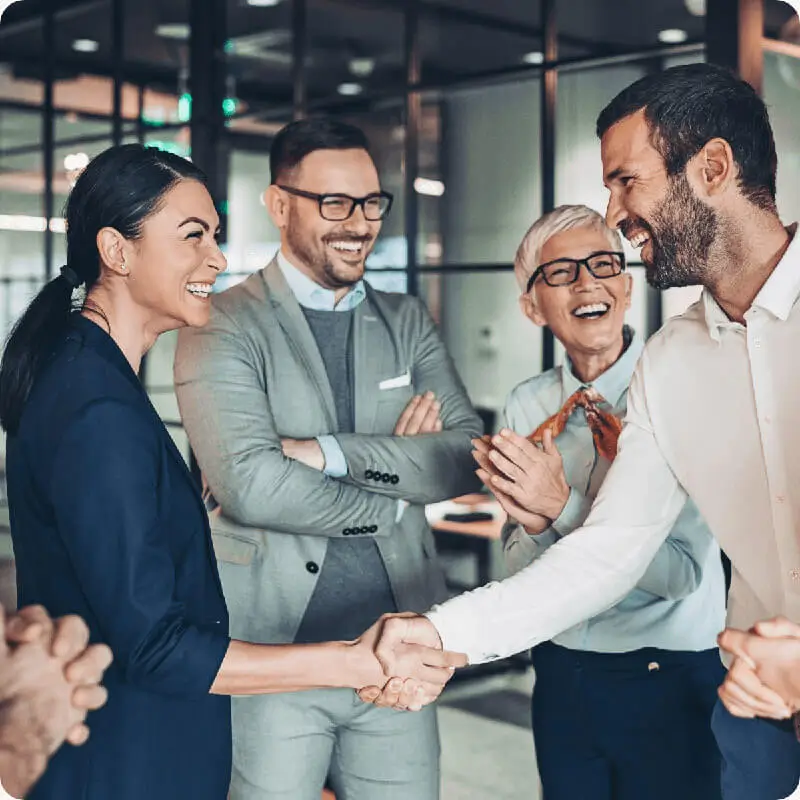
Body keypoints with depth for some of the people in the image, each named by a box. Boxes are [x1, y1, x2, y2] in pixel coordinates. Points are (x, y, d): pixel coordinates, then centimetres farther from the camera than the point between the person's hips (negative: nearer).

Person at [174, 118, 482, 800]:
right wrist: (395, 500, -8)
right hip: (271, 649, -4)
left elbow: (467, 456, -3)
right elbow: (250, 485, -19)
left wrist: (328, 452, -14)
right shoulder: (223, 327, -6)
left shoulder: (407, 321, 10)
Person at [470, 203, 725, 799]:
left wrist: (563, 507, -27)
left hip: (670, 682, -4)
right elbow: (518, 573, 3)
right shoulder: (528, 407, 0)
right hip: (563, 676, 4)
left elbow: (684, 572, -19)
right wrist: (533, 523, -17)